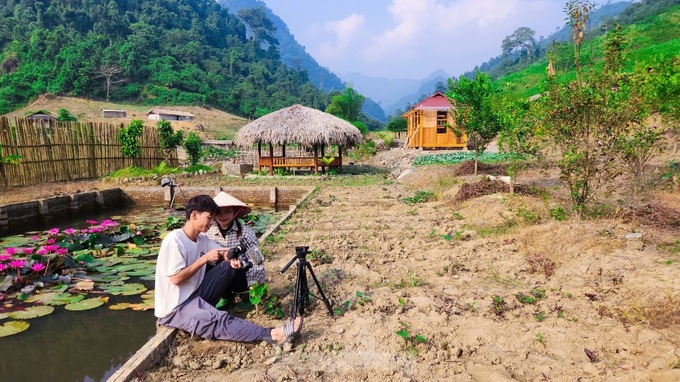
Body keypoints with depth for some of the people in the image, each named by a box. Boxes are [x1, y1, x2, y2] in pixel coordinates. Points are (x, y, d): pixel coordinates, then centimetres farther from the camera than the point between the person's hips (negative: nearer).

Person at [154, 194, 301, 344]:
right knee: (219, 320, -29)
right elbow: (176, 279, -23)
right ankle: (272, 335, -36)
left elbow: (222, 253, 9)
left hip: (193, 295, 9)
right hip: (174, 308, -8)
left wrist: (231, 258, -15)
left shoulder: (201, 238, 5)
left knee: (227, 267, 0)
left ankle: (204, 308, 0)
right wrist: (205, 258, -19)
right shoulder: (174, 240, -20)